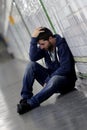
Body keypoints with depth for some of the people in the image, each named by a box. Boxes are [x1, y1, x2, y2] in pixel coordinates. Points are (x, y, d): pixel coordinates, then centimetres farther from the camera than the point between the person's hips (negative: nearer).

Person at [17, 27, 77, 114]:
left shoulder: (62, 46, -16)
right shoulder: (44, 47, 2)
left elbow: (65, 68, -24)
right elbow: (33, 57, -17)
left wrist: (48, 80, -22)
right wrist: (34, 38, -25)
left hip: (65, 79, -6)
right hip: (51, 76, 6)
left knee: (54, 80, -41)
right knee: (31, 65, -13)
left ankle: (30, 103, -42)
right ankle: (25, 97, -19)